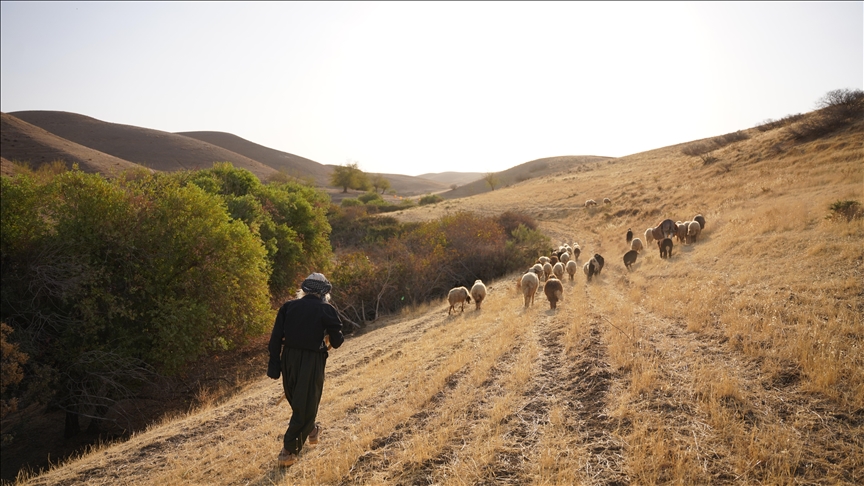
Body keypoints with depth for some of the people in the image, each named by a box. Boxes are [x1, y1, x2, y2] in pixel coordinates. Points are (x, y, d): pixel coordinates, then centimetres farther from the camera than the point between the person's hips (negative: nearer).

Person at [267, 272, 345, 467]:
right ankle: (289, 450, 3)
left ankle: (310, 430, 46)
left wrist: (274, 365, 4)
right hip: (311, 361, -5)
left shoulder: (288, 306, 4)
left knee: (295, 400, 25)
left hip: (289, 358, 5)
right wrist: (335, 332, 18)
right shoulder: (326, 310, -6)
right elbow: (336, 342, -4)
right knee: (305, 406, 5)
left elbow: (275, 338, 0)